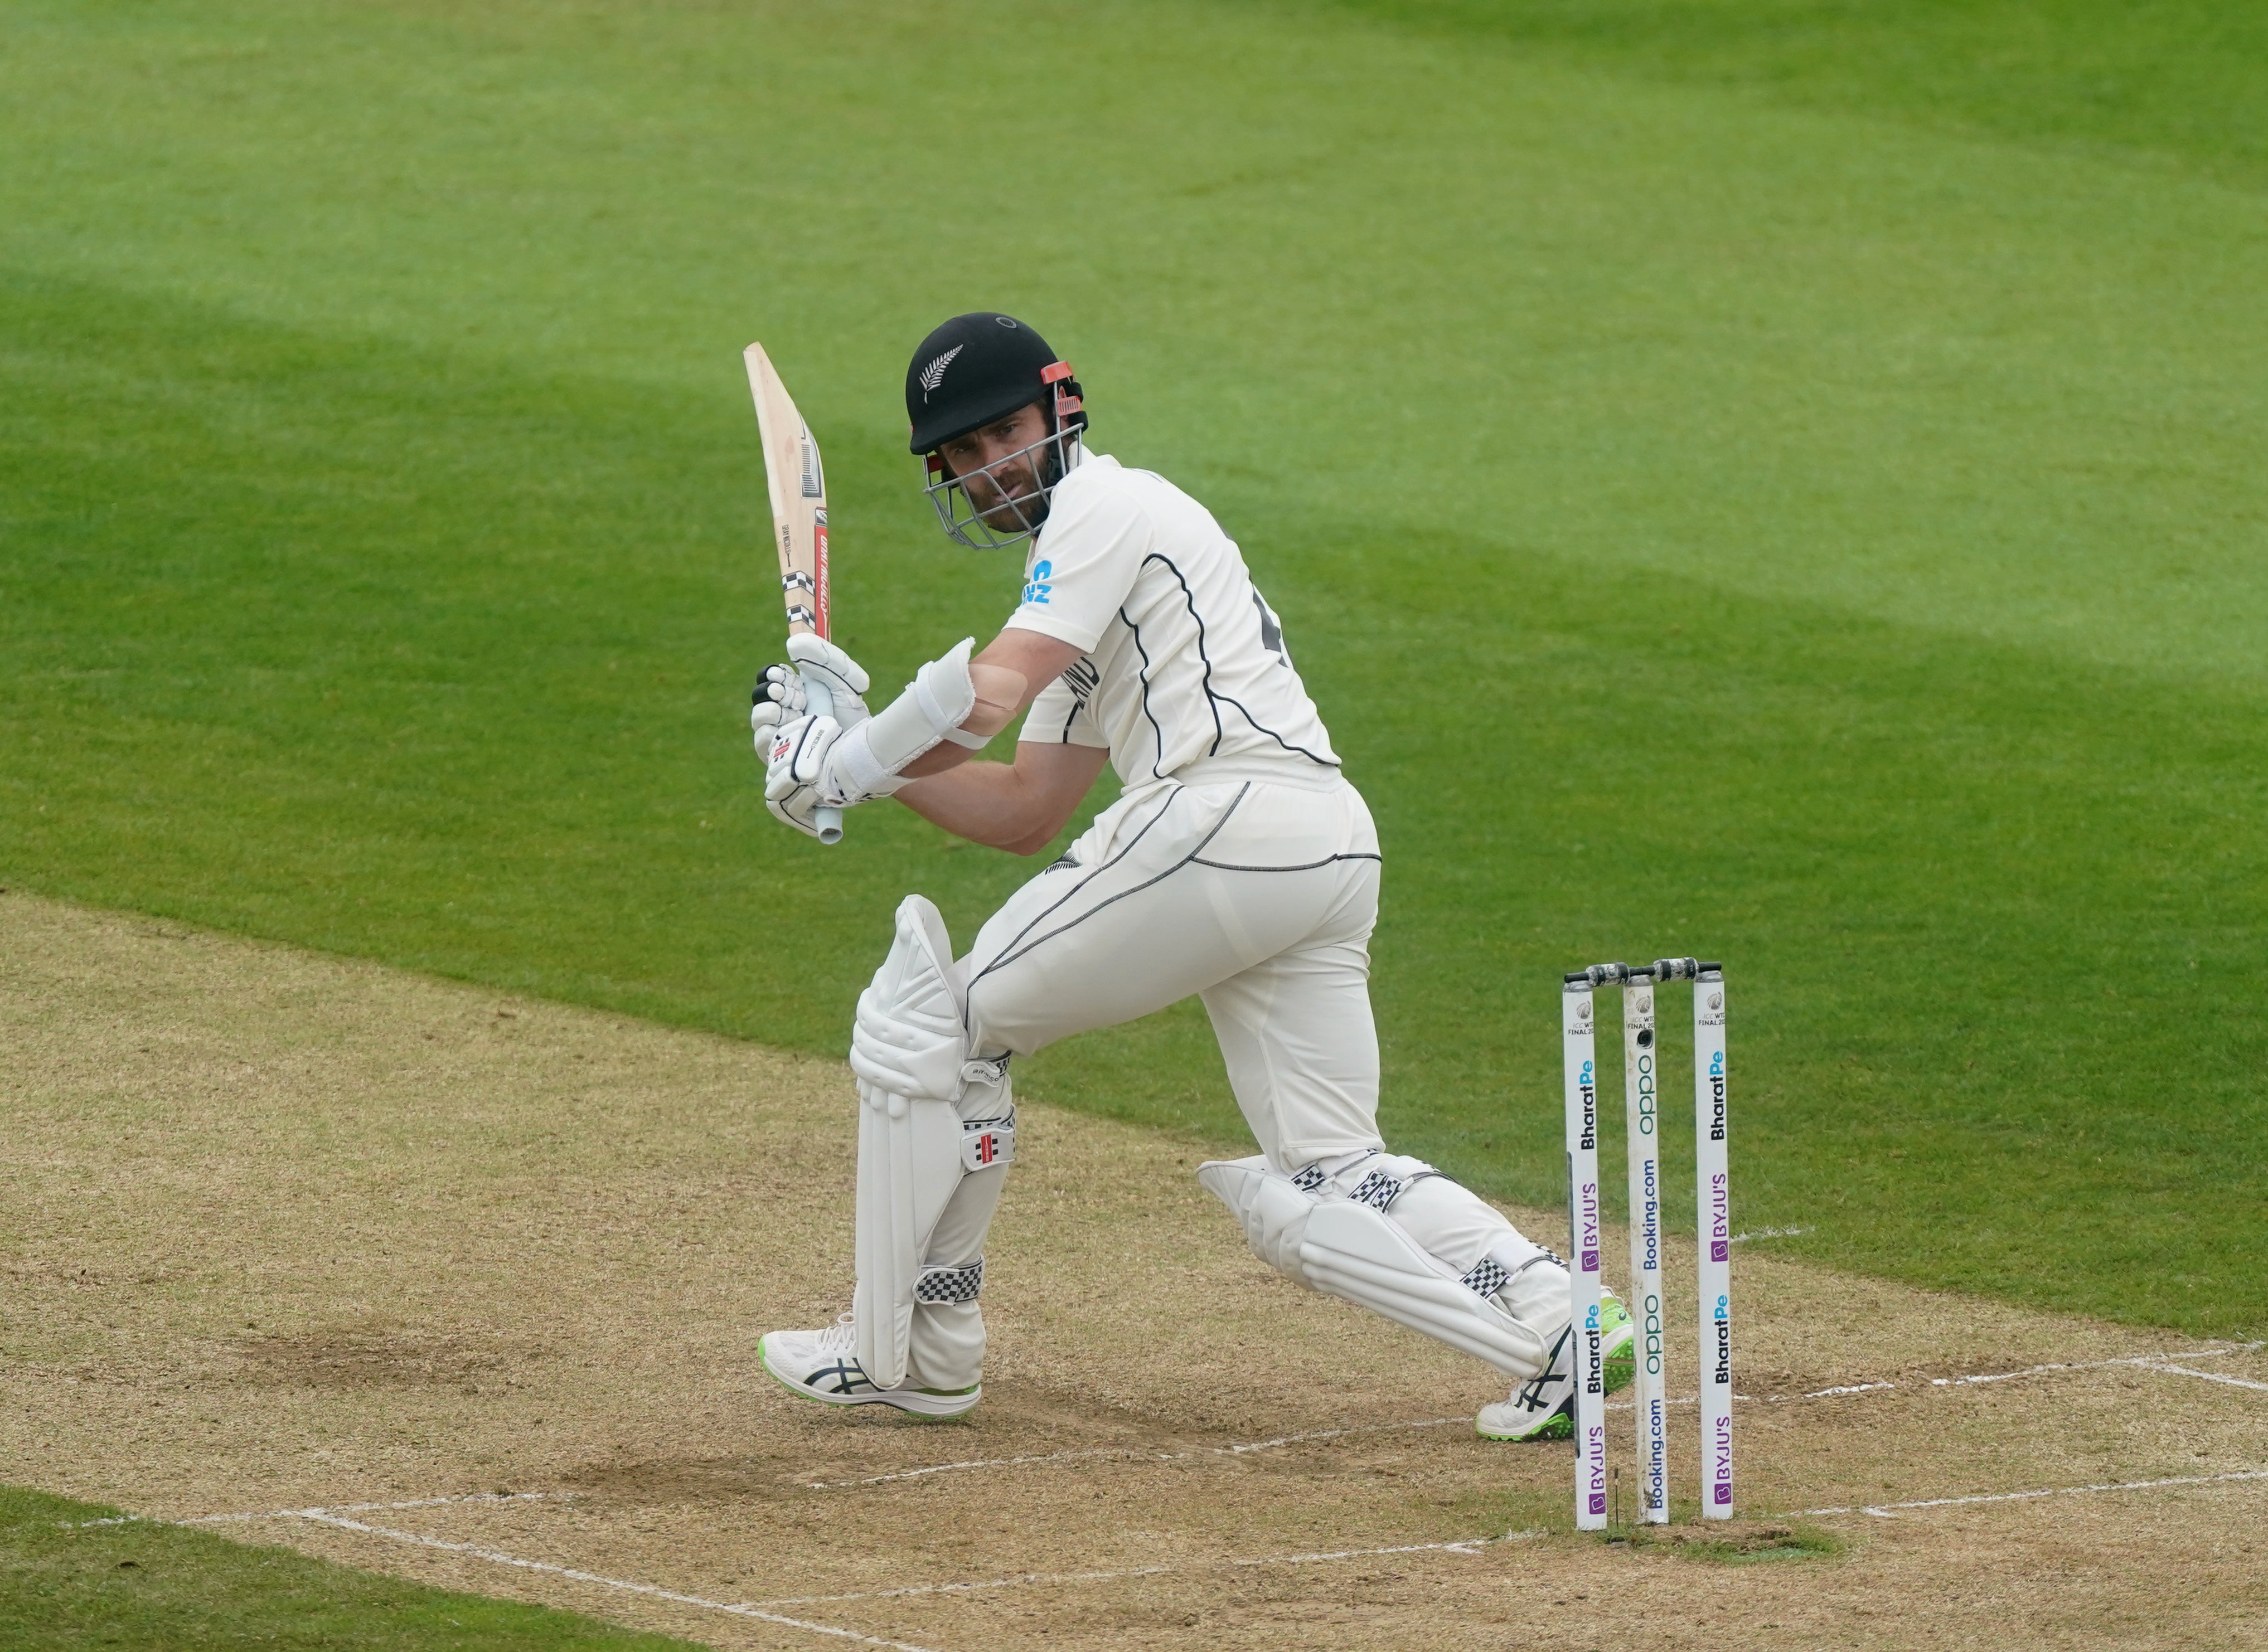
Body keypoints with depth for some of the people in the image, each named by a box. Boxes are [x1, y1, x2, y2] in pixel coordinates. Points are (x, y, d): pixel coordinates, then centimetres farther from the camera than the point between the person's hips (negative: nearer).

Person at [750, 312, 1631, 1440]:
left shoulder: (1108, 509, 2)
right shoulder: (1079, 564, 31)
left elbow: (989, 693, -12)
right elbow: (1024, 816, 29)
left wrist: (843, 766, 0)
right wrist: (854, 739, 21)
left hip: (1223, 818, -10)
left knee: (935, 1021, 5)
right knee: (1324, 1188, 7)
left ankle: (909, 1352, 10)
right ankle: (1559, 1325, -12)